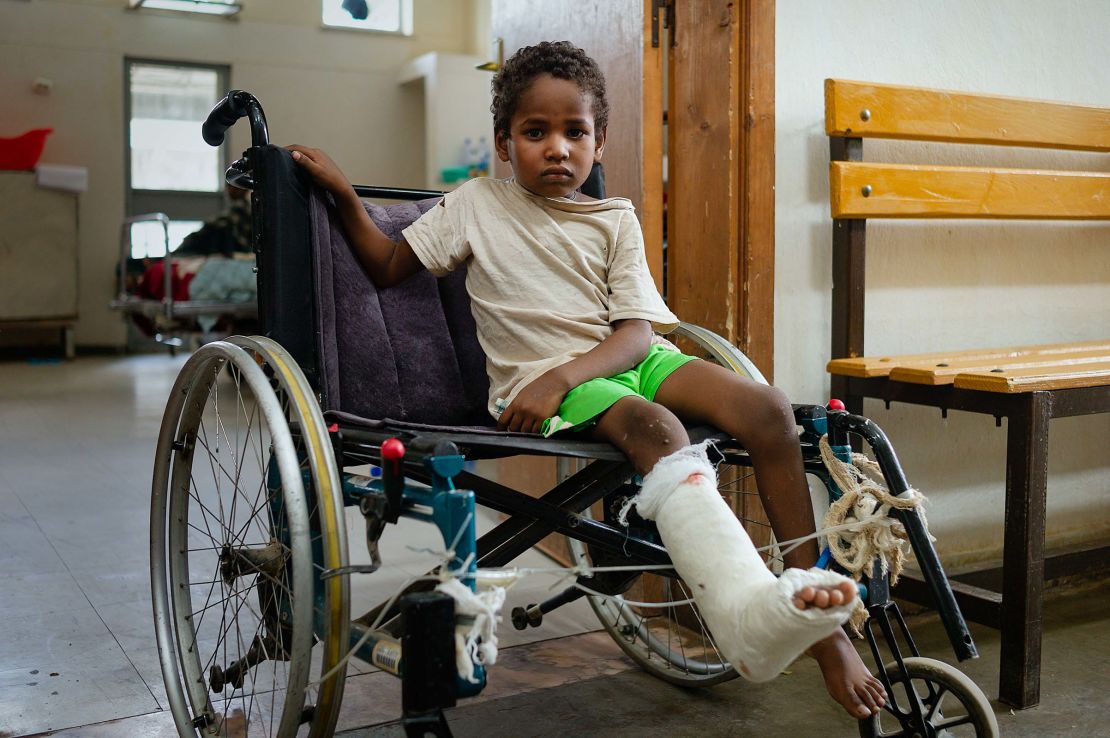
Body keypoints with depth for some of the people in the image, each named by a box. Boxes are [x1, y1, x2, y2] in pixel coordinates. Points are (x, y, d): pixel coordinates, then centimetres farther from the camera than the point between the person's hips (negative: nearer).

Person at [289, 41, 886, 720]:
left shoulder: (615, 219, 11)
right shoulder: (477, 205, 11)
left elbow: (636, 331, -1)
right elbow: (388, 268, 15)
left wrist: (560, 377, -18)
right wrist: (346, 196, 1)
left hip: (625, 359, 4)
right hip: (538, 378, -3)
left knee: (769, 411, -20)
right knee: (655, 427, -36)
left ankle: (816, 609, -15)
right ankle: (747, 611, -53)